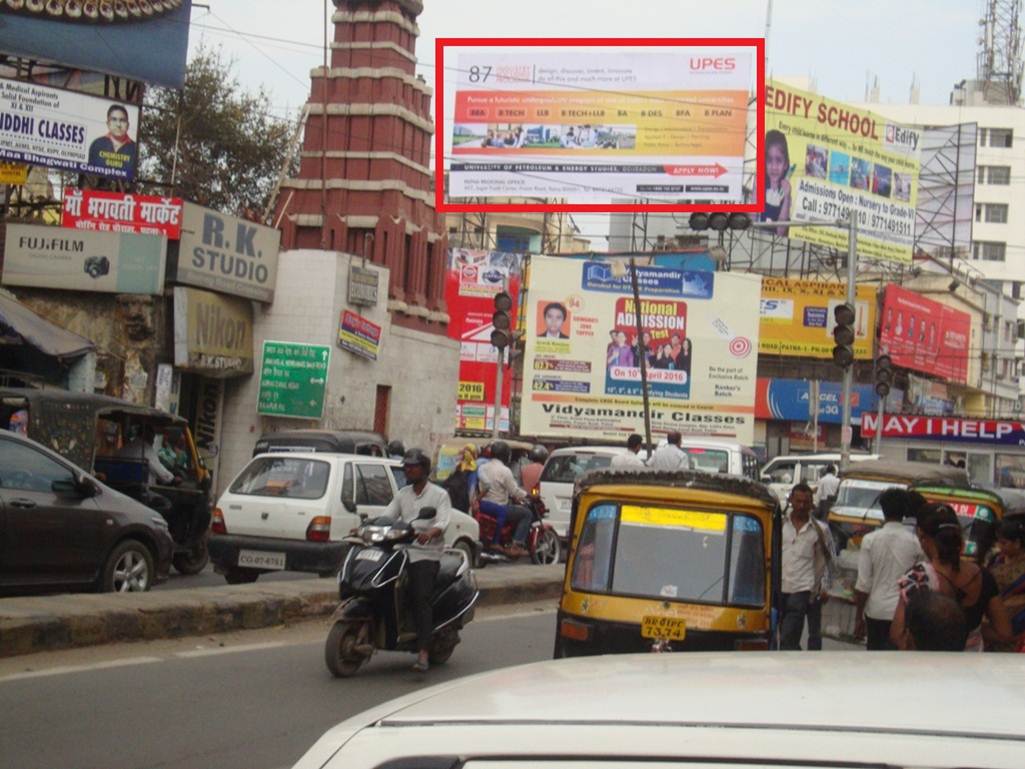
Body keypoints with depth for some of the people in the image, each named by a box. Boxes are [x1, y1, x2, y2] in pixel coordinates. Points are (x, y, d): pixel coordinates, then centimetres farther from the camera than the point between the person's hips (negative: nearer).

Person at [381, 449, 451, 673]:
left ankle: (423, 652, -28)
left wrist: (429, 533, -32)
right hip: (403, 551, 7)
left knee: (421, 598, -20)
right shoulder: (402, 494, 20)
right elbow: (386, 516, 11)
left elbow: (443, 522, -10)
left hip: (427, 554, -7)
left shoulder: (439, 494, 5)